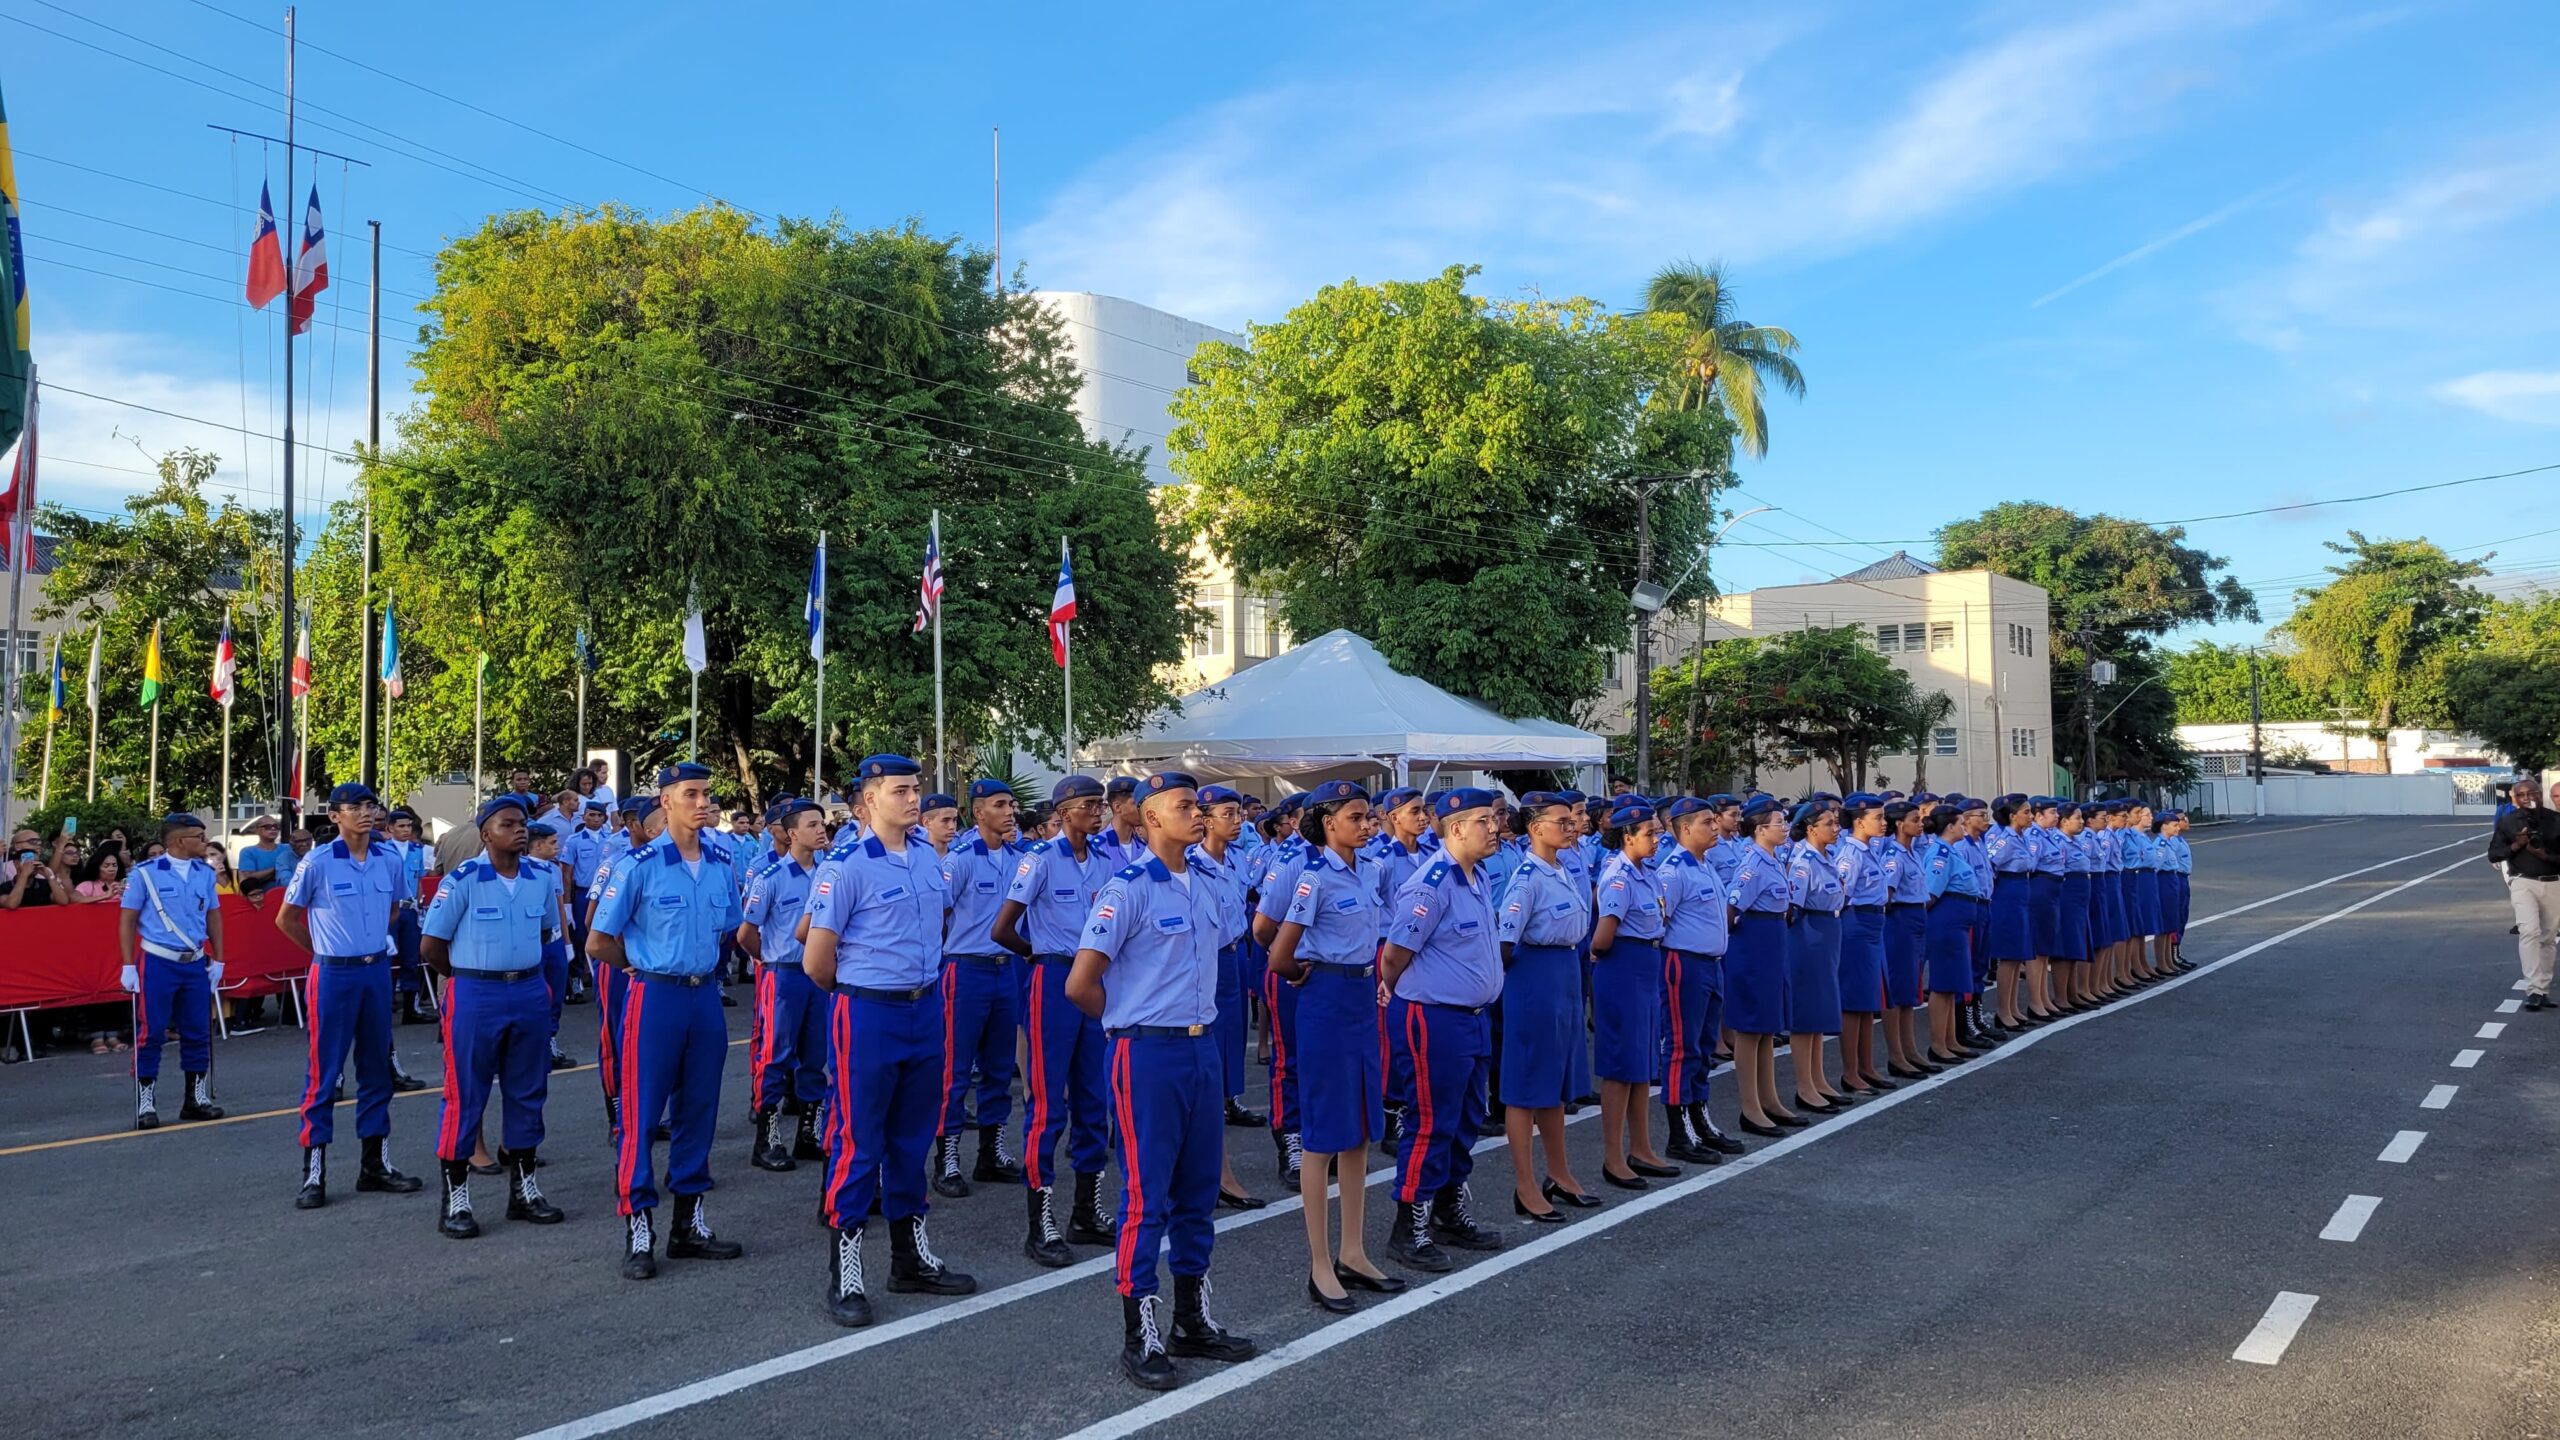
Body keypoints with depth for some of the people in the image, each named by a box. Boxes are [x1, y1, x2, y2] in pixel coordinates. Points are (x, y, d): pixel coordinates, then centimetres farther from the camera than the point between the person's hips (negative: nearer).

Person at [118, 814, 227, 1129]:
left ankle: (196, 1097, 19)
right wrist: (128, 966, -6)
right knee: (151, 1033, 0)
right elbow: (128, 919, -2)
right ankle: (145, 1101, 10)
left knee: (198, 1032, 8)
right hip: (157, 962, -4)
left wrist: (217, 961, 10)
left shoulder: (205, 873, 7)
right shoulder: (146, 873, -5)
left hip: (196, 963, 4)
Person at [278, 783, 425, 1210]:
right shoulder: (317, 863, -9)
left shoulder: (389, 862, 3)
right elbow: (286, 919, 1)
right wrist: (325, 950, 6)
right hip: (334, 975, -5)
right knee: (323, 1073, -1)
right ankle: (314, 1171, 6)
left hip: (377, 971, 5)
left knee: (377, 1069, 11)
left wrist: (378, 941, 9)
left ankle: (375, 1164, 22)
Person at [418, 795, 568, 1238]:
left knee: (527, 1092, 12)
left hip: (531, 994, 5)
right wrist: (470, 972, 6)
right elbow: (430, 946, -6)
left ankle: (523, 1188, 25)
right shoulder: (463, 880, -11)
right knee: (465, 1095, 1)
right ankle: (455, 1198, 11)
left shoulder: (543, 877, 3)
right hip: (475, 997, -5)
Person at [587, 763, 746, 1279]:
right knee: (642, 1112, -1)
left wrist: (701, 965, 12)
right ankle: (637, 1229, 7)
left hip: (706, 995, 5)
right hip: (655, 998, -5)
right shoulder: (640, 865, -10)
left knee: (698, 1110, 11)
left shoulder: (722, 864, 5)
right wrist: (646, 965, 6)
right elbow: (598, 942, -5)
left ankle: (689, 1222, 22)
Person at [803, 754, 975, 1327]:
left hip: (925, 1009, 6)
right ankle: (845, 1276, 9)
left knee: (913, 1137, 15)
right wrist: (857, 990, 2)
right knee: (858, 1143, 0)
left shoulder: (929, 855, 6)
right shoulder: (845, 865, -14)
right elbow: (816, 961, -12)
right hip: (867, 1016, -6)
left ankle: (912, 1258, 28)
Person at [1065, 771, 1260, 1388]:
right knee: (1147, 1193, 0)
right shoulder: (1127, 889, -13)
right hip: (1148, 1053, -7)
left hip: (1203, 1048, 7)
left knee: (1198, 1188, 13)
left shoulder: (1209, 892, 9)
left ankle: (1193, 1319, 26)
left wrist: (1194, 1016, 13)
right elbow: (1080, 985, -14)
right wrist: (1131, 1022, 1)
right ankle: (1139, 1335, 11)